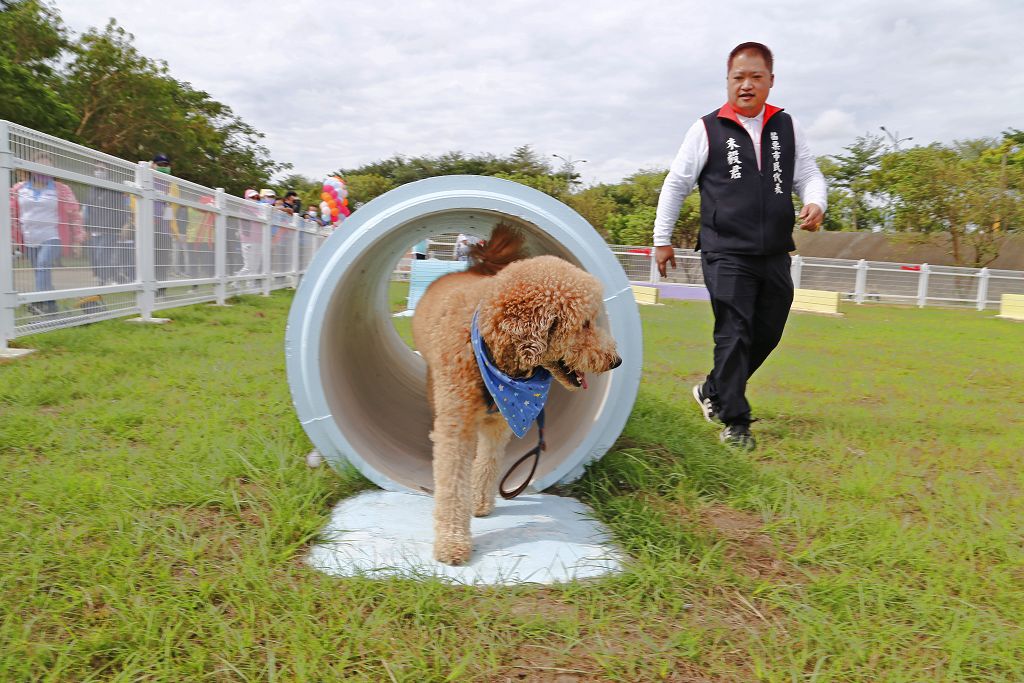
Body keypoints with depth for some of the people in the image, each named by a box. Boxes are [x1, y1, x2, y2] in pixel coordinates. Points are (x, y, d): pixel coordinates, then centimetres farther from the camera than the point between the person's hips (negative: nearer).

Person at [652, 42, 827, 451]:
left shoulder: (786, 127, 11)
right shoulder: (708, 129, 1)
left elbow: (808, 175, 16)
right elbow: (676, 184, 6)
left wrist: (815, 203, -7)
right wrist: (662, 238, 6)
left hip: (775, 256, 5)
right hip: (726, 254, -5)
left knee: (767, 336, 11)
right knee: (734, 336, -9)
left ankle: (713, 392, 31)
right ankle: (735, 422, 1)